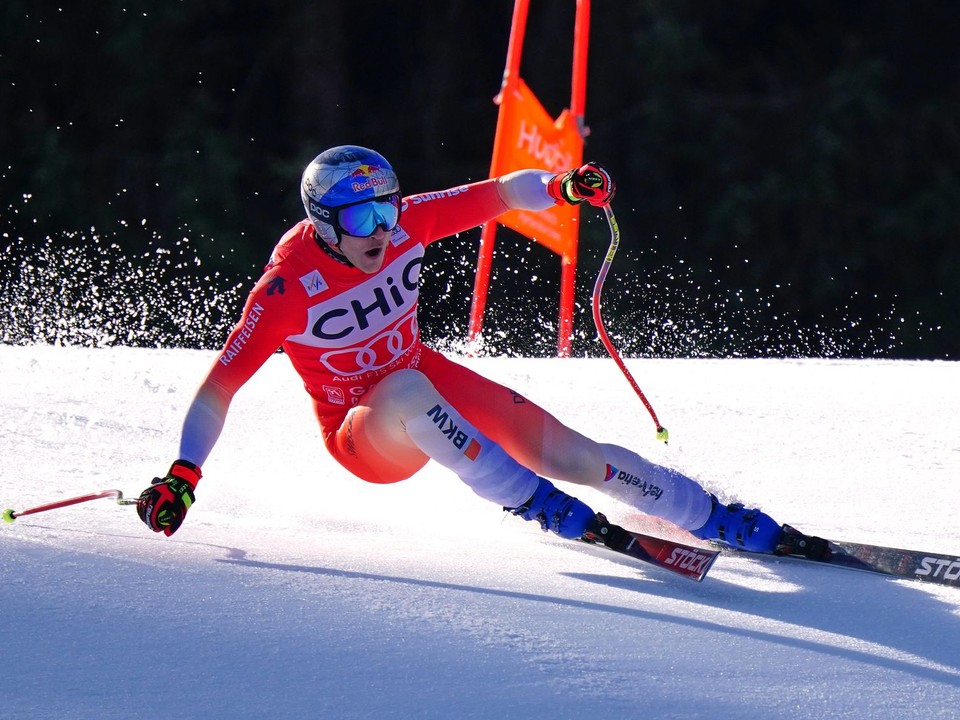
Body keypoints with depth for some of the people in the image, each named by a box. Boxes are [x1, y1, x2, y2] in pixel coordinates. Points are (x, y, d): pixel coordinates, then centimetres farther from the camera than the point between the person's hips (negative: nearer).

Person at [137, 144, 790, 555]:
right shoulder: (289, 288, -28)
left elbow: (495, 195, -5)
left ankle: (721, 521, 2)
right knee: (407, 391, -39)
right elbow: (219, 386, -28)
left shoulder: (405, 223, -15)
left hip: (426, 378, 5)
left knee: (561, 450, -8)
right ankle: (535, 503, -30)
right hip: (364, 437, -5)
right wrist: (181, 477, -37)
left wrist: (560, 186, -24)